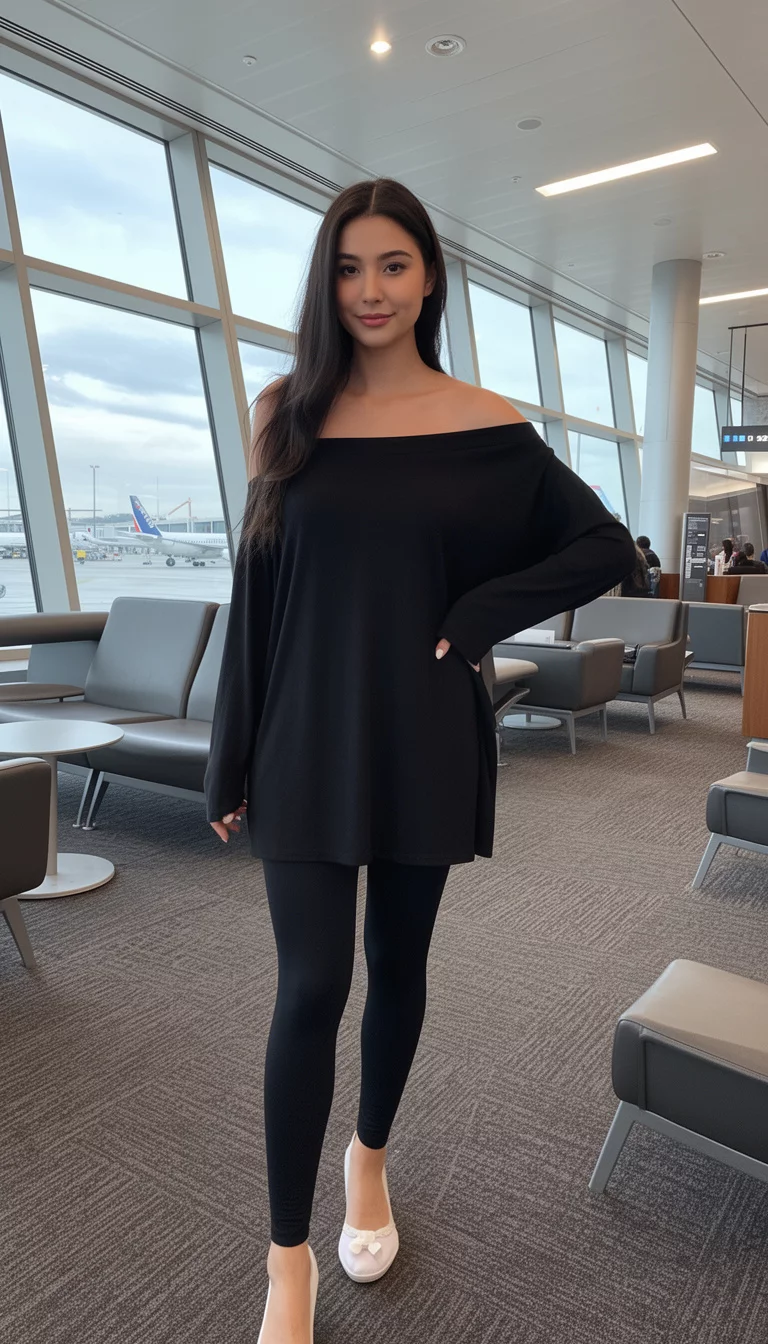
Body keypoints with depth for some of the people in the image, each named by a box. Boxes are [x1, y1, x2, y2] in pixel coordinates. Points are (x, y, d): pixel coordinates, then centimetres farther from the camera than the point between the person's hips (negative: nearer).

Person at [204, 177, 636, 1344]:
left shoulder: (484, 426, -2)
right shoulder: (288, 415, 2)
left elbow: (606, 547, 3)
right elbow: (255, 594, 2)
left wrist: (476, 618, -9)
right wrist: (230, 762, 2)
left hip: (421, 738, 0)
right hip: (307, 740, 0)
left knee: (398, 963, 16)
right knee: (311, 987, 1)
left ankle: (371, 1157, 43)